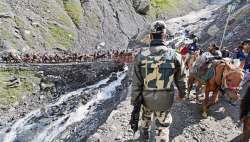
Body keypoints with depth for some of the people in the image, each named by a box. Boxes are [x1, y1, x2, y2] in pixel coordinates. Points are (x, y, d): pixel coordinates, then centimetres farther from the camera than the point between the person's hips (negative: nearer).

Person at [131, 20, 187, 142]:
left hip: (146, 98, 2)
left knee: (145, 117, 31)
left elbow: (136, 83, -12)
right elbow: (181, 79, -1)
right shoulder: (174, 55, -14)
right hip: (165, 100, -2)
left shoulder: (141, 55, -16)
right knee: (162, 127, 16)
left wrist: (134, 101, 0)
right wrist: (182, 93, 18)